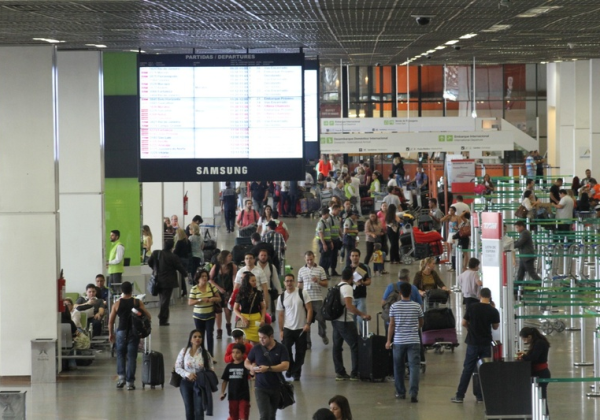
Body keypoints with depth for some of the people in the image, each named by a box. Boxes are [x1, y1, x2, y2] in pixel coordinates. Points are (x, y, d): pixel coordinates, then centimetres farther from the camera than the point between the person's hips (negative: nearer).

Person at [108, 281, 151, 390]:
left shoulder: (117, 304, -3)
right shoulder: (138, 303, -4)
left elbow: (111, 321, -1)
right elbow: (148, 317, -5)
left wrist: (111, 334, 11)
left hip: (121, 332, 0)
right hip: (134, 332, 0)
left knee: (120, 354, 19)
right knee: (131, 357, 3)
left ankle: (121, 376, 5)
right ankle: (130, 382, 1)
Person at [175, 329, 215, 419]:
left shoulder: (205, 354, -4)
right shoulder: (184, 351, -4)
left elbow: (211, 369, 1)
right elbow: (177, 367, -2)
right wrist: (187, 374, -18)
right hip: (186, 383, 1)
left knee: (199, 410, -7)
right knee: (189, 410, 13)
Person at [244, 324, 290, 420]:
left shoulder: (281, 349, -5)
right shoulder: (256, 349, 0)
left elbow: (285, 366, -16)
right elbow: (246, 362, 11)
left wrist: (268, 368, -23)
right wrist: (252, 367, -12)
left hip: (276, 388, 1)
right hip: (261, 388, -1)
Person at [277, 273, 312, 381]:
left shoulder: (302, 293, -4)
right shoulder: (282, 297, 5)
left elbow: (309, 309, -5)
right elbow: (280, 315, 8)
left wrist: (308, 324, -14)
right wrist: (281, 330, 2)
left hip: (302, 328, -1)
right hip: (287, 328, 1)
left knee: (300, 352, 4)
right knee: (285, 349, -10)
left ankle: (296, 373, 19)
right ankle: (291, 368, 13)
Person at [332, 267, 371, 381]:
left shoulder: (337, 287, 12)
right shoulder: (347, 288, -15)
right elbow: (349, 306, -26)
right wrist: (363, 315, -26)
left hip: (335, 320, 9)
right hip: (345, 321, -9)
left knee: (337, 346, 9)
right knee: (355, 346, 0)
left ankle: (340, 372, 11)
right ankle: (355, 373, 1)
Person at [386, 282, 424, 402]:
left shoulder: (394, 307, -1)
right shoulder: (417, 306, 1)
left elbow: (391, 325, -1)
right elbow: (421, 324, 13)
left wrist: (388, 341, 6)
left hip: (399, 341, 0)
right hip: (414, 341, 0)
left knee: (398, 367, 14)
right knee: (414, 366, -4)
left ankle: (400, 392, 21)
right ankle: (413, 393, -17)